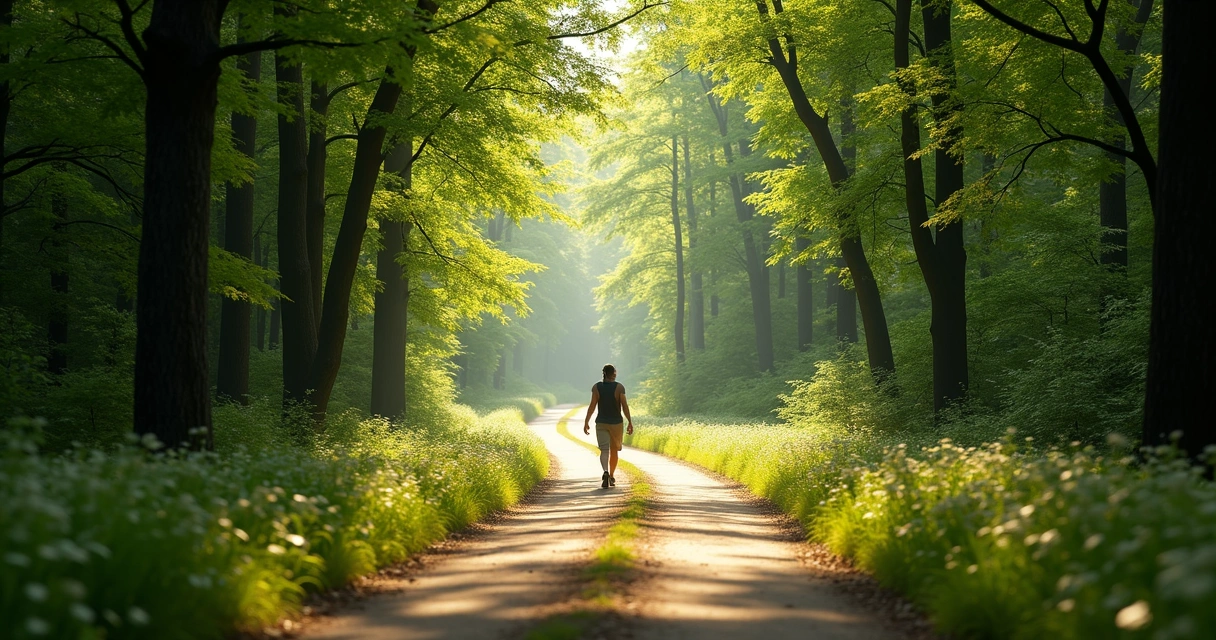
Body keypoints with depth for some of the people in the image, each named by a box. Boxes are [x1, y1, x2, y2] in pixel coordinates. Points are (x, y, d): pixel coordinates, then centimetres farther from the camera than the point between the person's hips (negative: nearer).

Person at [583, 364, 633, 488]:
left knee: (604, 451, -5)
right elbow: (625, 405, -13)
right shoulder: (619, 387, -9)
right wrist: (630, 422, -8)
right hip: (616, 423, 0)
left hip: (601, 423, 0)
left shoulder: (596, 387, -5)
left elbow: (592, 406, -8)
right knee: (614, 450, 16)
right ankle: (612, 477, 27)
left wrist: (586, 422, -2)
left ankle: (606, 473, -32)